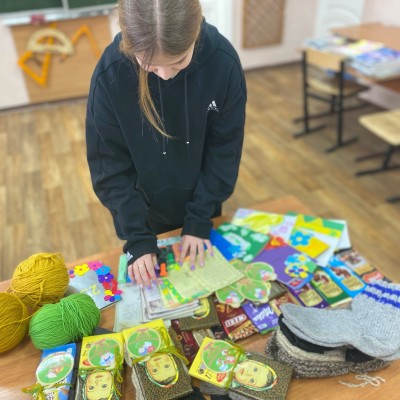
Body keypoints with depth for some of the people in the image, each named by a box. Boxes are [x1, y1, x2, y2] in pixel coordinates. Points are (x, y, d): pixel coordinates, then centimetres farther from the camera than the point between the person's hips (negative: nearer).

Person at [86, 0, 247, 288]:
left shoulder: (223, 61, -23)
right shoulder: (110, 74, -26)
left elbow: (225, 149, -13)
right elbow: (110, 166, -16)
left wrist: (200, 218, -13)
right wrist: (137, 236, -18)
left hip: (201, 208, 1)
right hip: (141, 216, 0)